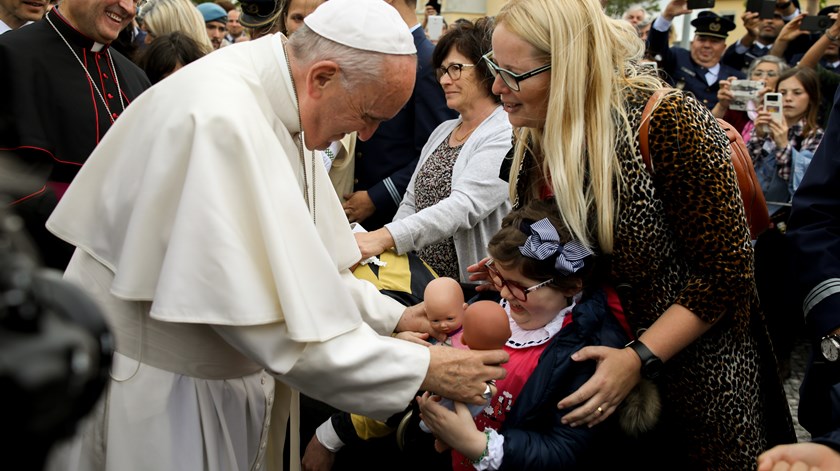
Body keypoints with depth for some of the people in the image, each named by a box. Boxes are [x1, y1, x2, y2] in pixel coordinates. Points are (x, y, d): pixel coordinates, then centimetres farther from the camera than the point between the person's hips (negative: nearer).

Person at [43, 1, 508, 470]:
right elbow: (274, 322, -31)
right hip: (151, 391, -8)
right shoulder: (221, 119, -29)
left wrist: (392, 317, 3)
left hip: (224, 377, 9)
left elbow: (300, 259, 12)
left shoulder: (280, 107, 1)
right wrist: (423, 368, -23)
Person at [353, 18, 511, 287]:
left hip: (473, 288, -6)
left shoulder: (505, 137, -11)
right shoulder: (442, 131, 15)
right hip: (418, 277, 7)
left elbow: (464, 207, -24)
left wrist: (385, 237, -33)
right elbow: (410, 202, 15)